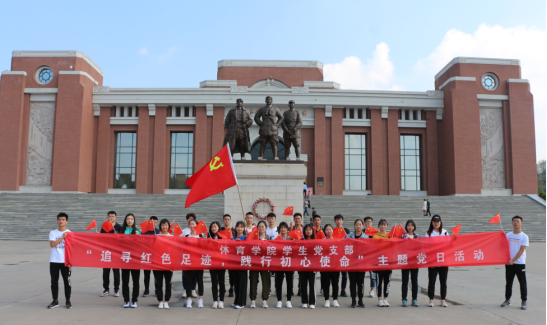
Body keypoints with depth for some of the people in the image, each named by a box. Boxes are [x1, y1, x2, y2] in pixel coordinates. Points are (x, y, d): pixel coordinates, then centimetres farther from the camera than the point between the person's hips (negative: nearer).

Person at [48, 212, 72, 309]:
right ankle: (55, 301, 19)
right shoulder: (52, 233, 5)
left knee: (67, 281, 2)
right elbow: (52, 244, -10)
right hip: (54, 261, 2)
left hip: (65, 261, -2)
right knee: (54, 281, 8)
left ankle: (68, 301, 11)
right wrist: (62, 237, -12)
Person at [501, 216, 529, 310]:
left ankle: (524, 301, 12)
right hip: (509, 263, 4)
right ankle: (507, 300, 21)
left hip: (520, 263, -4)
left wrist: (513, 260, -16)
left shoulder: (524, 237, -5)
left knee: (522, 283, 1)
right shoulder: (508, 235, 7)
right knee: (508, 282, 10)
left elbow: (521, 250, -11)